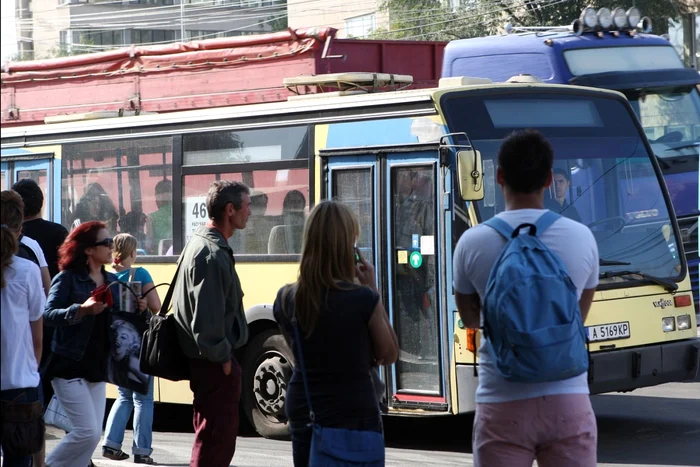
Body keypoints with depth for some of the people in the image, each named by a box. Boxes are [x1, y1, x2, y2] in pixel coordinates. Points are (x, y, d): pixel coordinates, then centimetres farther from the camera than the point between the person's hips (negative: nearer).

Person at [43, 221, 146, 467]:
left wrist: (136, 310, -5)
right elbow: (48, 314, -18)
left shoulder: (112, 281, 9)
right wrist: (81, 310, -30)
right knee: (88, 432, -13)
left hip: (97, 366, 7)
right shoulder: (68, 278, -9)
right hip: (69, 366, -7)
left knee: (93, 434, 5)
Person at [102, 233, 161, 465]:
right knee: (143, 398, 3)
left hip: (115, 343, 5)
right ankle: (141, 451, 1)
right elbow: (156, 307, -11)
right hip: (139, 342, -5)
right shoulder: (139, 274, -9)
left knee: (124, 396, 19)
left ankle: (111, 443, 11)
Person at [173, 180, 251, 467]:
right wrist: (222, 358, -15)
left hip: (208, 361, 11)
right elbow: (207, 319, -25)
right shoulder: (212, 255, -21)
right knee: (217, 442, -5)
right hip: (215, 366, -11)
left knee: (211, 438, 17)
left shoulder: (201, 243, 12)